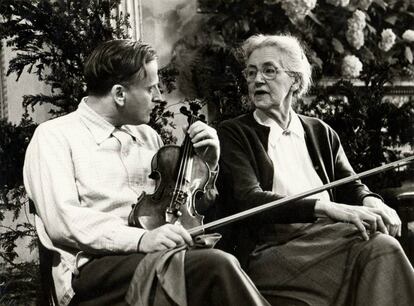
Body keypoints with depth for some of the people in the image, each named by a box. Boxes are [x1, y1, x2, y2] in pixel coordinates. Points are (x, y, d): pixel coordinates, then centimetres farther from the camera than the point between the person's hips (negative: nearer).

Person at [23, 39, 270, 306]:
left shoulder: (147, 136, 21)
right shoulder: (54, 136, 1)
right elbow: (62, 221, -12)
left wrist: (206, 166, 10)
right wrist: (140, 239, -23)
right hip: (94, 268, -6)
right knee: (216, 265, -31)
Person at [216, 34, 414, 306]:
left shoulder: (321, 133, 21)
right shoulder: (233, 134, 6)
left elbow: (350, 186, 16)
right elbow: (249, 199, -9)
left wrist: (370, 202, -11)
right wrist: (328, 208, -21)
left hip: (329, 238, 5)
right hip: (271, 250, -4)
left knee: (382, 245, -29)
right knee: (378, 248, -29)